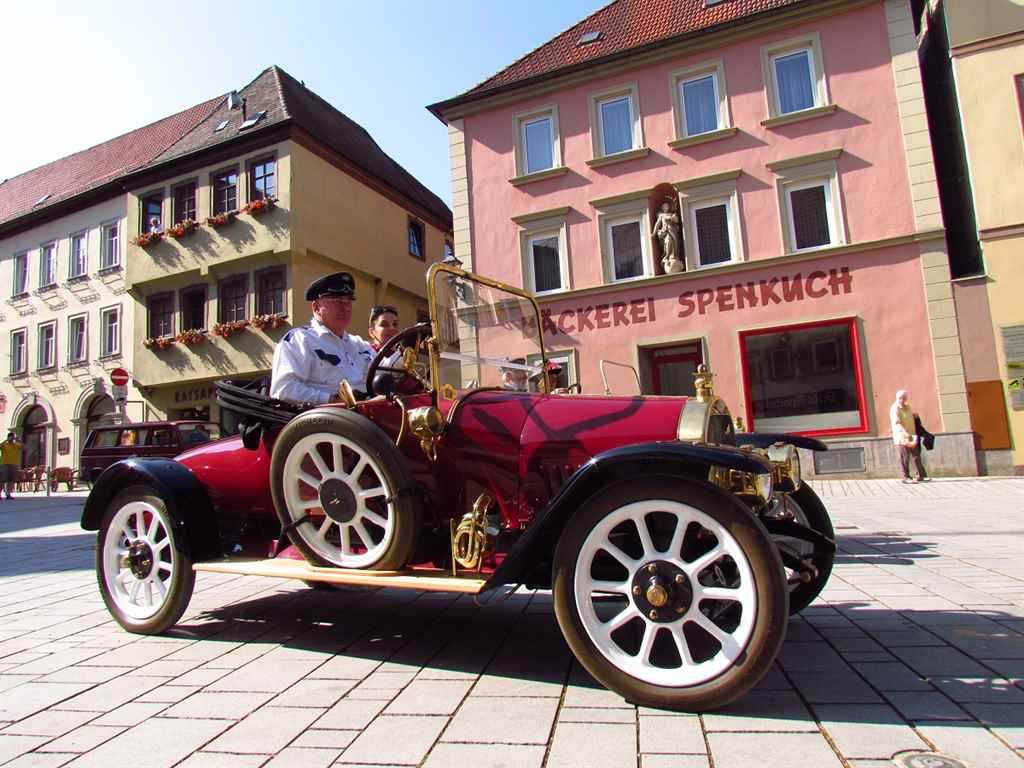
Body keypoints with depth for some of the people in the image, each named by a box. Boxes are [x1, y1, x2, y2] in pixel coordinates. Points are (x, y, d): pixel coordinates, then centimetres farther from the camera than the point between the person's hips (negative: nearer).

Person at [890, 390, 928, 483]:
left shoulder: (907, 406, 13)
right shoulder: (895, 409, -13)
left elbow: (913, 416, 29)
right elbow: (897, 423, -23)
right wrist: (905, 433, -35)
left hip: (911, 436, 8)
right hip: (902, 437, -8)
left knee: (916, 455, 9)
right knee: (905, 457, -4)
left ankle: (921, 476, 14)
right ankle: (906, 477, 4)